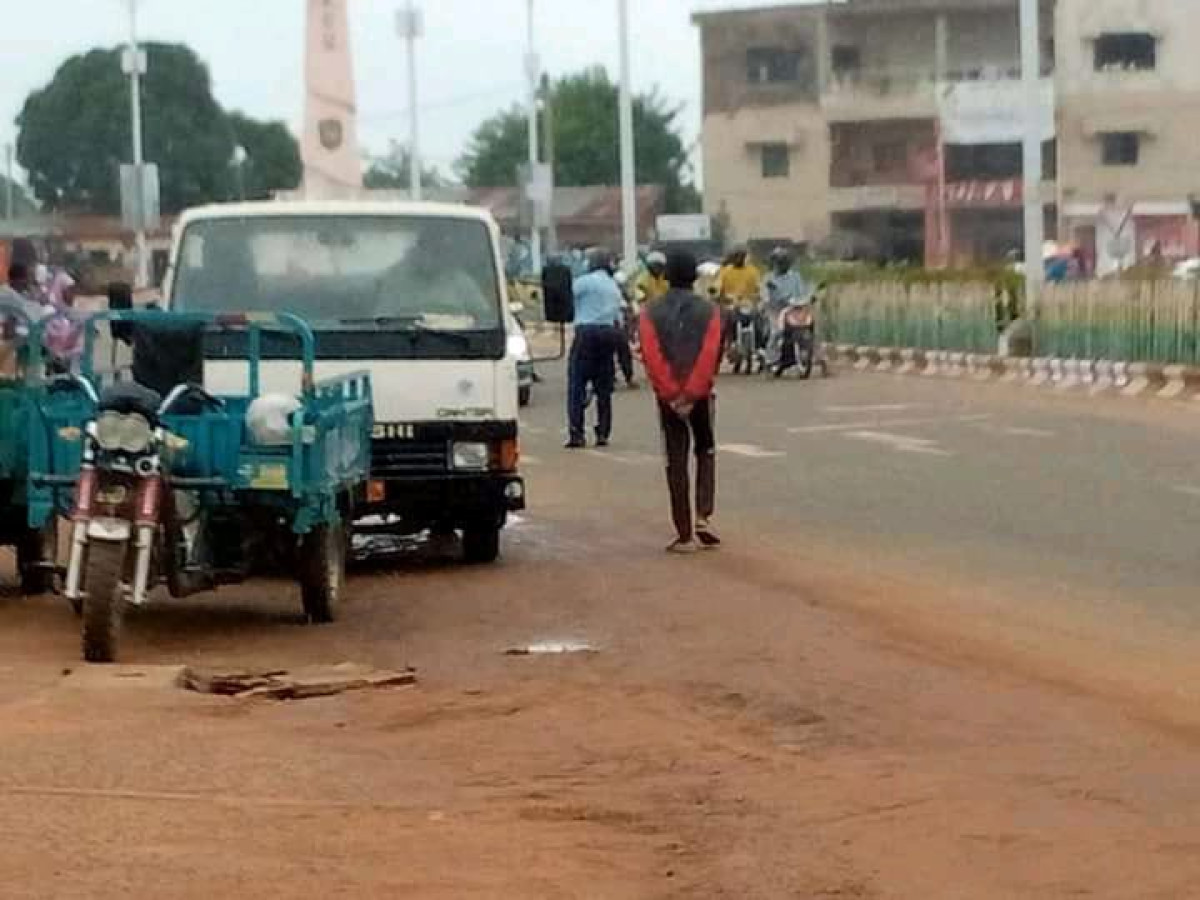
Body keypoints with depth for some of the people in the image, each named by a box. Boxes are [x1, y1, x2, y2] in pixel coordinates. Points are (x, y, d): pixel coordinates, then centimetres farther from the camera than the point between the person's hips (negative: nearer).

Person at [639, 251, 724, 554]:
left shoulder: (652, 313, -1)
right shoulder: (709, 310, -3)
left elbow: (651, 356, -11)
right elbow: (710, 355, -12)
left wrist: (671, 394, -13)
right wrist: (692, 392, -12)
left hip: (668, 396, 0)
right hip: (700, 393, 0)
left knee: (676, 463, 4)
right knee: (706, 452, 18)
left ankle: (684, 535, 3)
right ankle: (704, 517, 1)